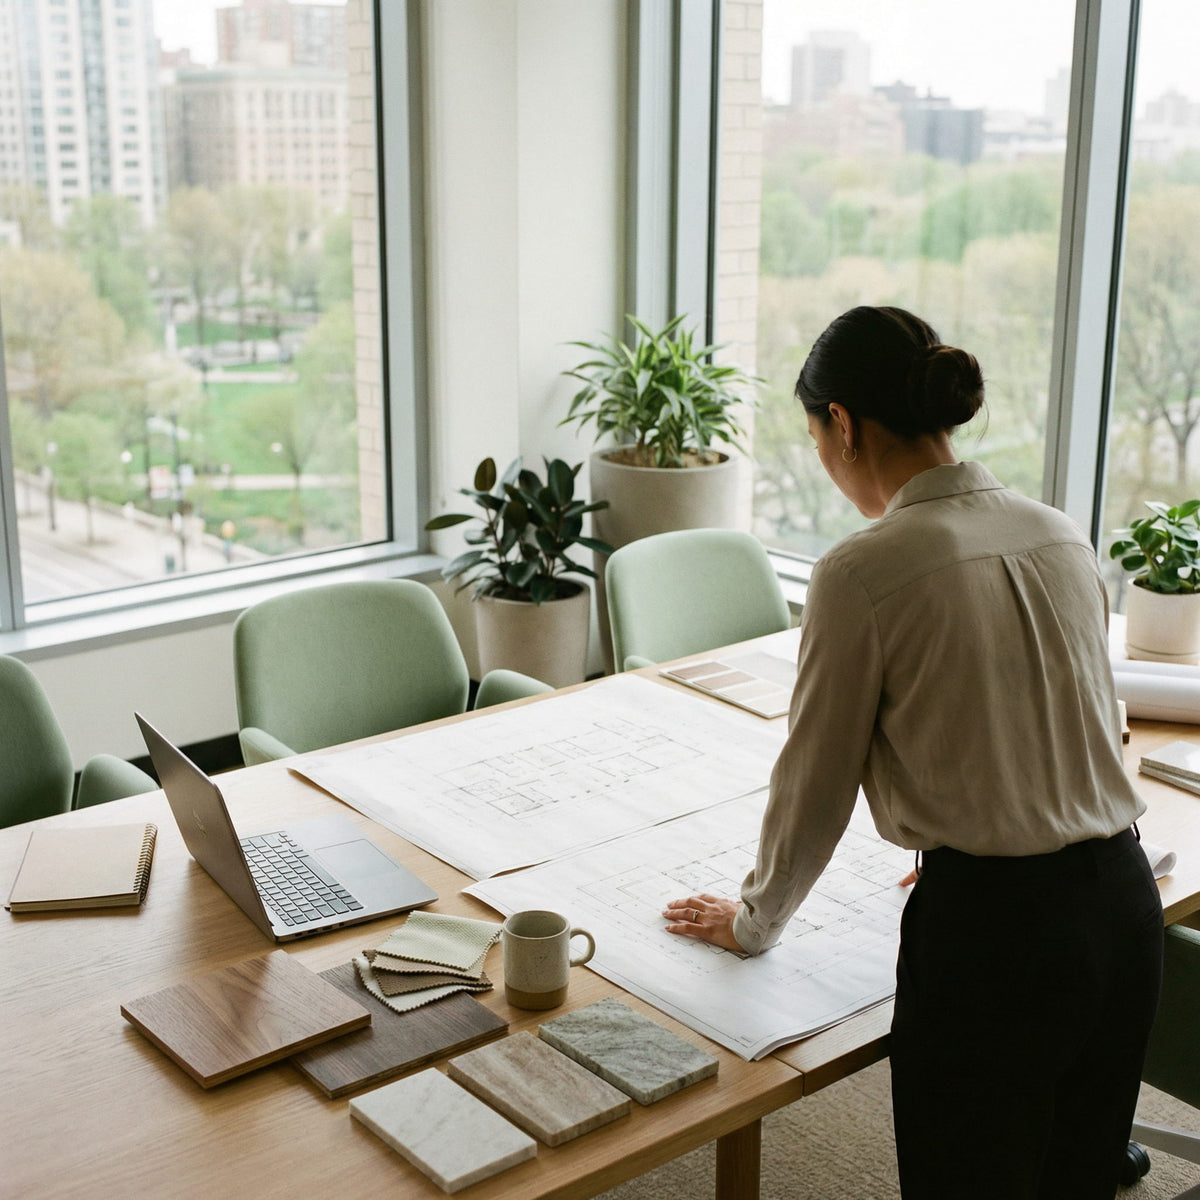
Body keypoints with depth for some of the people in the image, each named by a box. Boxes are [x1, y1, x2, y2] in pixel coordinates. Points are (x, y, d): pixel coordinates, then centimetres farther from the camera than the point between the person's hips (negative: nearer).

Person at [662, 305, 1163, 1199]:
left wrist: (754, 921, 13)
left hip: (991, 931, -7)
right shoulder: (1064, 537, 6)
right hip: (1125, 906, 7)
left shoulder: (863, 574, -14)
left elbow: (816, 782, -4)